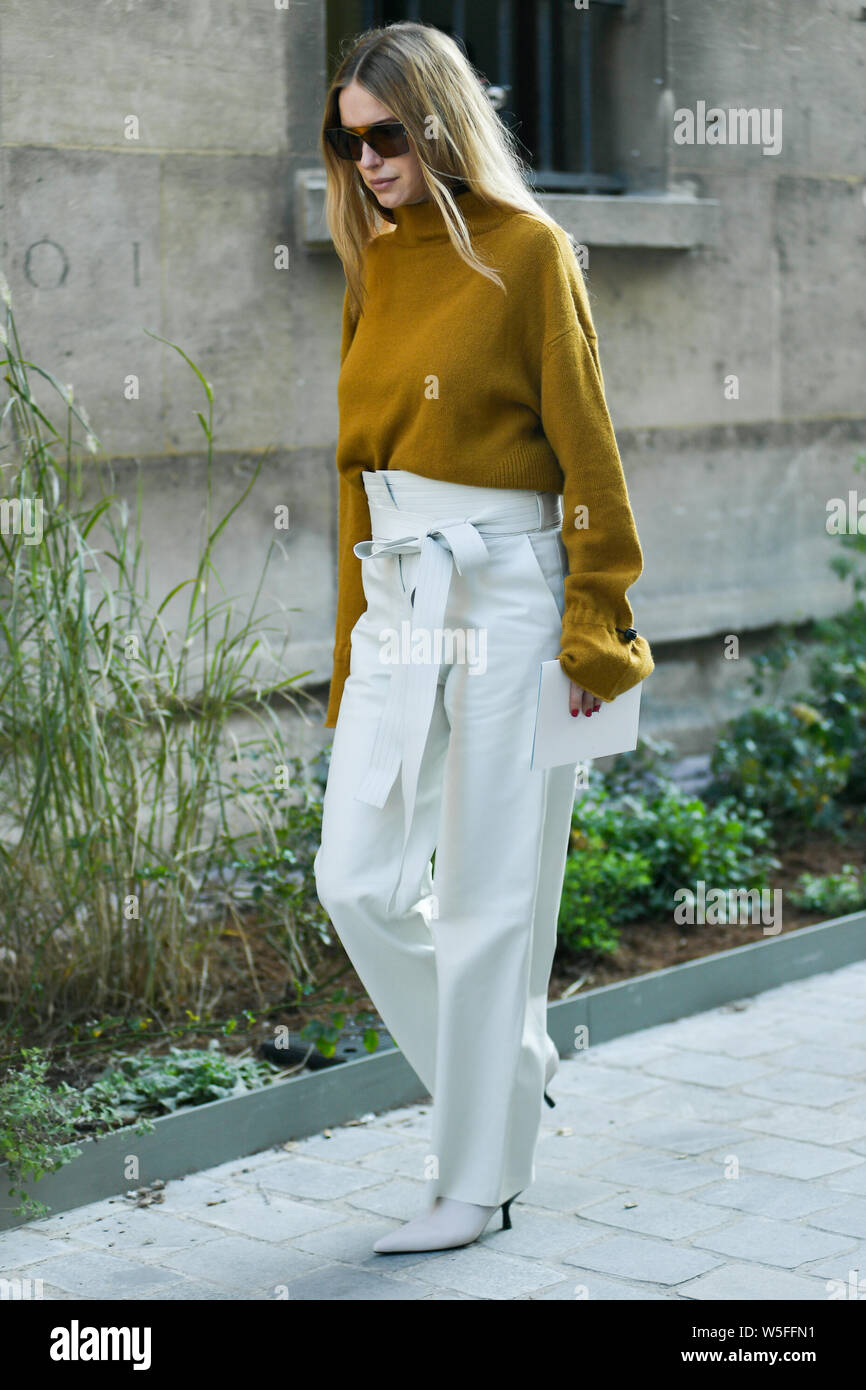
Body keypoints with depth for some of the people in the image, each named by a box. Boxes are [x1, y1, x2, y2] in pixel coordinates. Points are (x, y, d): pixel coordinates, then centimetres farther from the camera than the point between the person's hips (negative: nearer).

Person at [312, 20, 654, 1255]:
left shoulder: (526, 248, -5)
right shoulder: (375, 265, 13)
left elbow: (584, 445, -7)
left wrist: (593, 627, -10)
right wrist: (348, 654, 16)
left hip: (507, 589, -6)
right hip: (395, 595, 6)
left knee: (487, 896, 0)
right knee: (359, 883, 1)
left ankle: (480, 1180, 12)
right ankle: (517, 1069, 25)